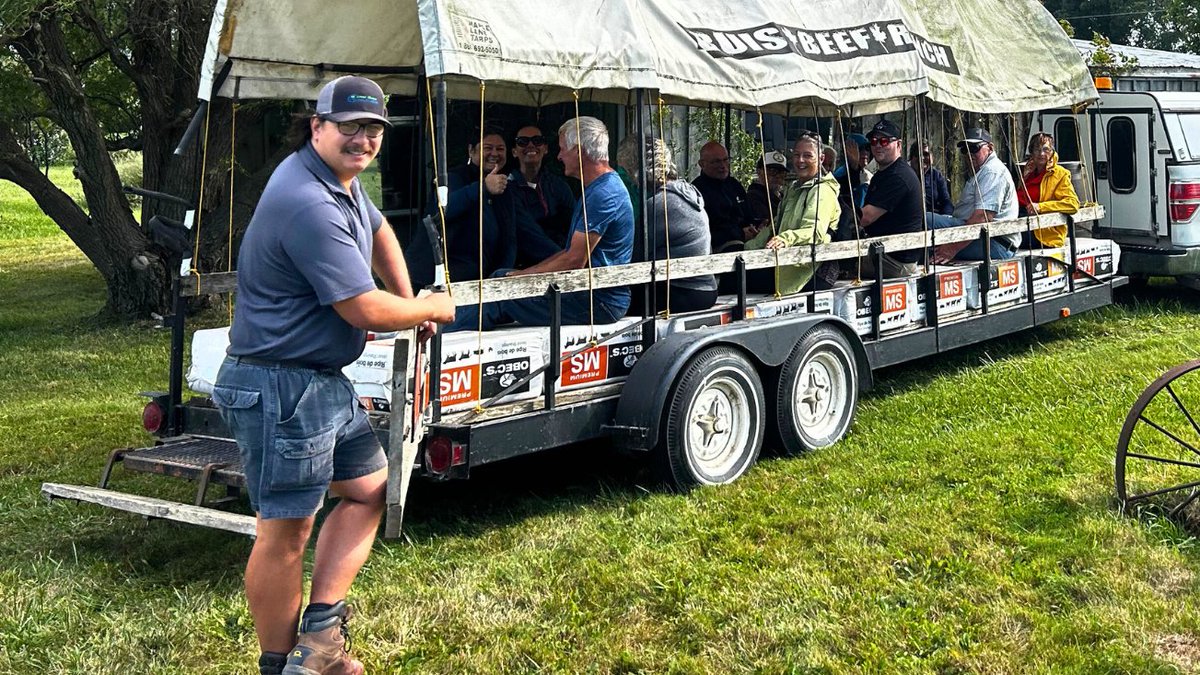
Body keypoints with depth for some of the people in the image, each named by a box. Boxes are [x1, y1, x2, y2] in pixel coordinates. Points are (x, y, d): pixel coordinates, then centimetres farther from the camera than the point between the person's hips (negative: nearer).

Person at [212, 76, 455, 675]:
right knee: (286, 530, -2)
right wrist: (430, 309, -4)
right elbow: (366, 312, -23)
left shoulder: (342, 181, 9)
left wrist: (409, 301, 22)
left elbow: (379, 230, 32)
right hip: (280, 388, -11)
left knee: (369, 488, 15)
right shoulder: (310, 204, -24)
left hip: (325, 380, 11)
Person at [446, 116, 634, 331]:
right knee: (501, 276, 10)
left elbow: (574, 261, -21)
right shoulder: (597, 189, 17)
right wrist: (525, 273, 10)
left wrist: (523, 277, -10)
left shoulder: (603, 194, -18)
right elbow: (572, 252, 19)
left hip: (599, 301, -10)